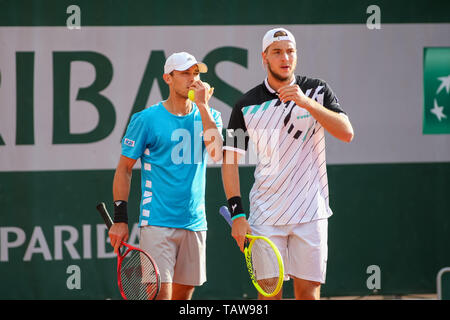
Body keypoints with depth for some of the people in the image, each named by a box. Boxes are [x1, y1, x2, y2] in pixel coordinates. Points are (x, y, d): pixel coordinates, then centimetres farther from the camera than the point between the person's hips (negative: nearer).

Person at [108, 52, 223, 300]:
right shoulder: (146, 119, -2)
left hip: (194, 223, 5)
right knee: (160, 293, -14)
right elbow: (124, 169, 1)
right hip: (156, 222, -5)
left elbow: (216, 153, -9)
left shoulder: (208, 116, 9)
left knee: (183, 294, 10)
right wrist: (120, 219, -5)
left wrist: (203, 105, -11)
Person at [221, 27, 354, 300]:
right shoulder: (247, 106, 1)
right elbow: (230, 160, 2)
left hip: (310, 212, 0)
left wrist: (306, 103, -20)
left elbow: (347, 133, -9)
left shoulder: (317, 91, 3)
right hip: (266, 214, 0)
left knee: (308, 291, 1)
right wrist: (237, 213, -7)